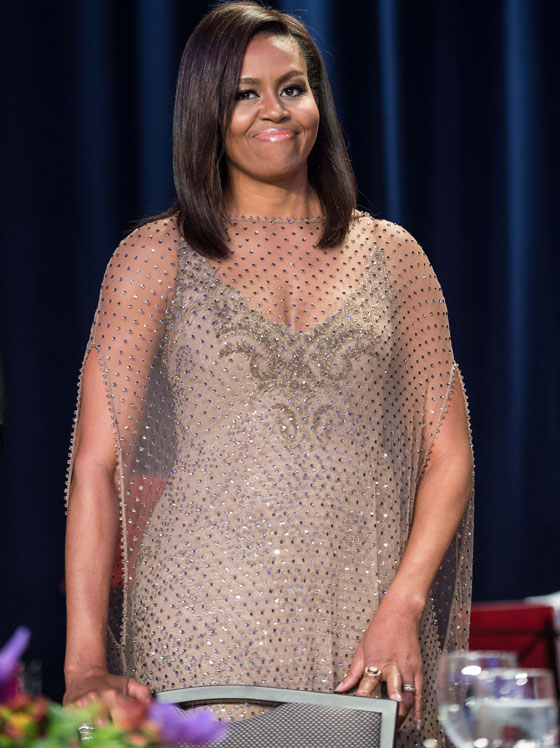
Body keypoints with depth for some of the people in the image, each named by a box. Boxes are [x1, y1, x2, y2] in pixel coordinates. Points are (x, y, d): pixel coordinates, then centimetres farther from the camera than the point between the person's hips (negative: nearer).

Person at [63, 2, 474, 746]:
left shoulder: (391, 256, 9)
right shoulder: (155, 259, 3)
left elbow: (448, 453, 8)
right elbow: (96, 462, -3)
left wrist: (402, 604, -7)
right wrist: (86, 664, -12)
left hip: (364, 629, 2)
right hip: (207, 621, -2)